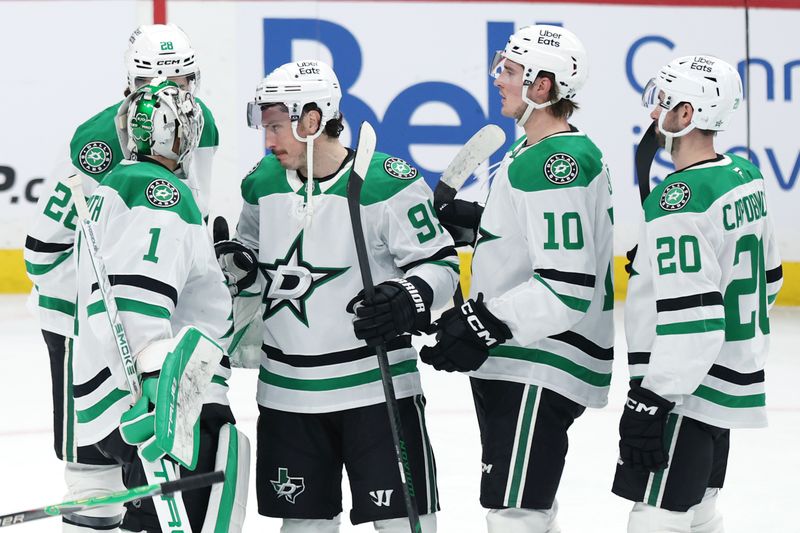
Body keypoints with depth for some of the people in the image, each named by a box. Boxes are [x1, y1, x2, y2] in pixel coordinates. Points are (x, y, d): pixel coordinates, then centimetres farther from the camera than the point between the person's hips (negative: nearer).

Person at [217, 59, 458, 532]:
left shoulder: (388, 184, -13)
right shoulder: (263, 183, 5)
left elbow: (440, 262, -8)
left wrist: (410, 299, -26)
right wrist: (231, 262, 3)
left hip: (374, 383, -5)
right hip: (288, 390, 5)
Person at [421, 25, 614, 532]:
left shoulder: (560, 167, -21)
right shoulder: (535, 150, 12)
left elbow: (568, 289, -26)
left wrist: (487, 323, -26)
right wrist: (478, 222, 14)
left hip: (540, 368, -11)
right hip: (511, 361, 11)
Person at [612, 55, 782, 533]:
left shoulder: (680, 200, -22)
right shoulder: (744, 177, 6)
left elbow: (690, 318, -26)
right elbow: (768, 277, 18)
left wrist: (651, 401, -23)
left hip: (686, 389, -10)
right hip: (734, 380, 10)